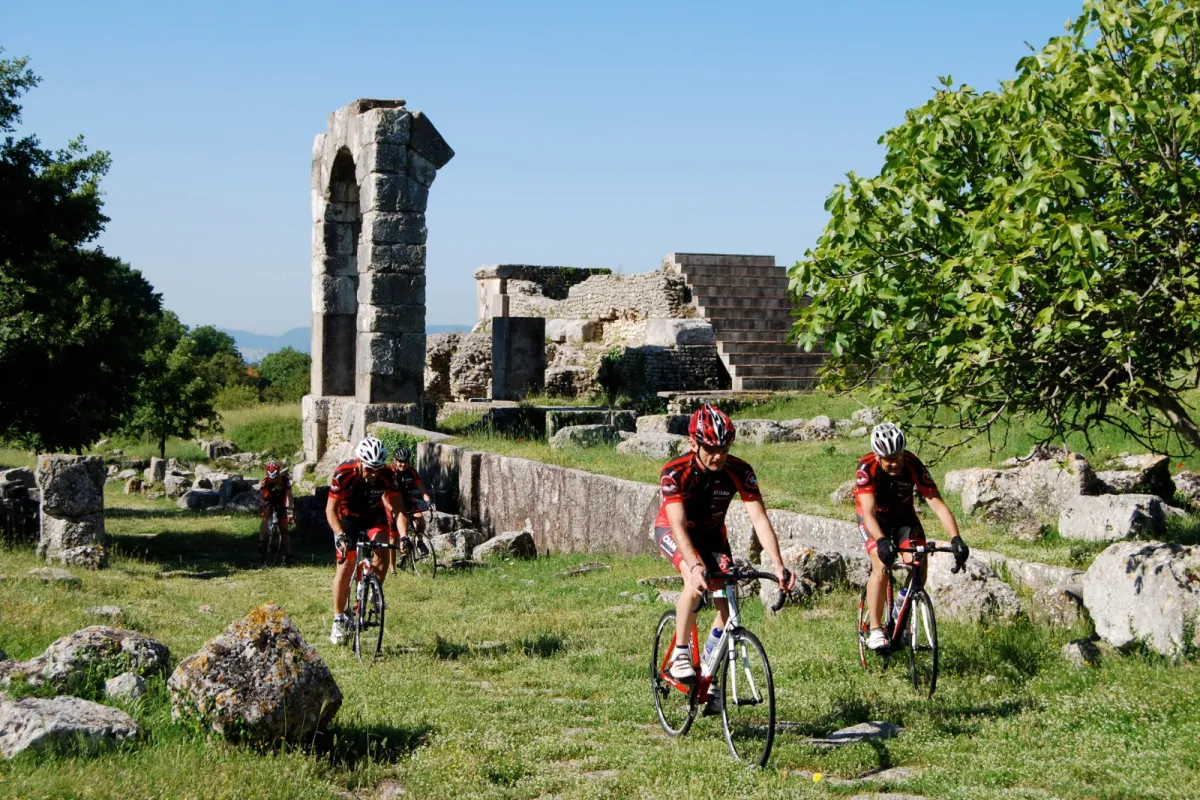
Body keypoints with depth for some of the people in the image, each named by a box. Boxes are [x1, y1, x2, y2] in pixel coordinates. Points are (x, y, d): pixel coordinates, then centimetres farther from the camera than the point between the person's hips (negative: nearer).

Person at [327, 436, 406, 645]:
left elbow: (397, 506, -23)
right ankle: (338, 619, 6)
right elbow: (331, 509, -28)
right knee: (345, 566, -7)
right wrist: (340, 535, -43)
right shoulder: (343, 473, -32)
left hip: (374, 516, 1)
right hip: (348, 517, -1)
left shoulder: (387, 475, -28)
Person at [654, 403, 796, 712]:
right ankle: (680, 655, -17)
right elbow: (679, 525, -40)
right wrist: (696, 565, -56)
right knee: (696, 581, -33)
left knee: (727, 601, -14)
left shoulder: (739, 471, -25)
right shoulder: (675, 472, -32)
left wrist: (778, 565, -41)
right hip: (672, 529, -3)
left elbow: (759, 518, -29)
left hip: (712, 531, 3)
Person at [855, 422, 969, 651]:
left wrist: (956, 539, -46)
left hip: (903, 514, 2)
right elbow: (868, 511, -42)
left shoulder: (913, 466, -29)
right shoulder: (867, 468, -33)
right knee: (881, 566, -24)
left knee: (918, 566, -17)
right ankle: (875, 630, -15)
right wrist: (882, 541, -60)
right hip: (874, 517, -2)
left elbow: (937, 504, -33)